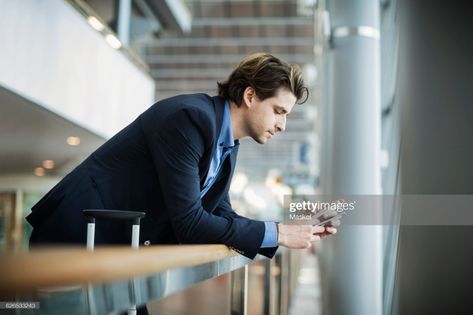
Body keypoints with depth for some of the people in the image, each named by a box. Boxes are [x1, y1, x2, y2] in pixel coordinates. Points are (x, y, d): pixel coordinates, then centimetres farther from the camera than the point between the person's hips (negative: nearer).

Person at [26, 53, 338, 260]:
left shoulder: (228, 142, 5)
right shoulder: (190, 116, -23)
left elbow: (220, 215, 9)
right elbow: (189, 224, -26)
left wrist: (292, 230, -2)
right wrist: (276, 233, -20)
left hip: (121, 246, 9)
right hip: (78, 236, -9)